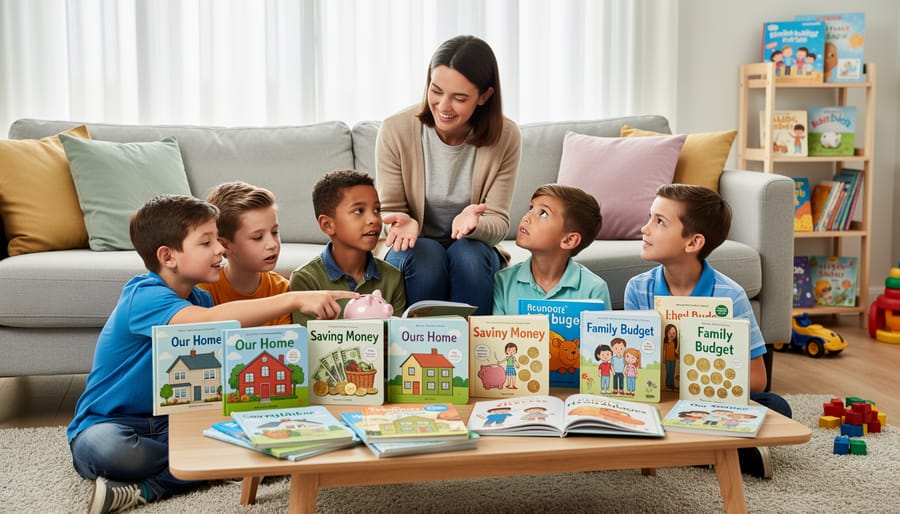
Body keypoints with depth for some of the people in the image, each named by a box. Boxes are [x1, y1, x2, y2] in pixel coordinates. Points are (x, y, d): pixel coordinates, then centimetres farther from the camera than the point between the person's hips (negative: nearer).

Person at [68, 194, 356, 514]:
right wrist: (294, 300, -44)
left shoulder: (199, 298, 7)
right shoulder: (143, 296, -21)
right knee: (107, 448, -41)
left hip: (169, 424, 6)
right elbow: (211, 321, -40)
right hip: (107, 424, -6)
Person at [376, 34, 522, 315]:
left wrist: (473, 224, -33)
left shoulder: (505, 137, -11)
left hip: (474, 248, 1)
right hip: (412, 249, 0)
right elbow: (390, 210, -4)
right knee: (425, 256, -32)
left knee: (468, 255, -31)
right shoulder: (395, 131, -13)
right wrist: (404, 223, -29)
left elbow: (498, 222, -9)